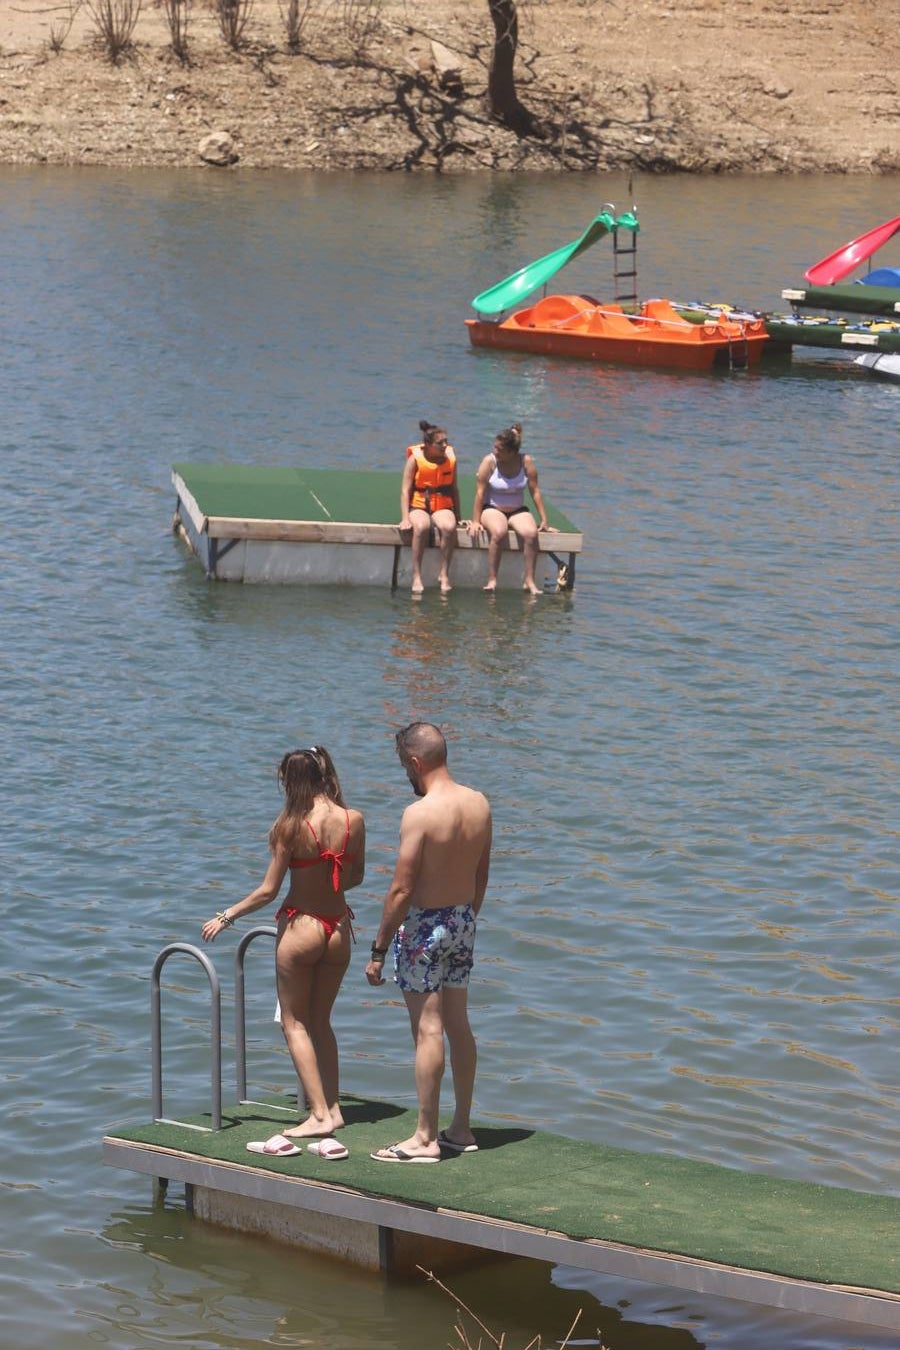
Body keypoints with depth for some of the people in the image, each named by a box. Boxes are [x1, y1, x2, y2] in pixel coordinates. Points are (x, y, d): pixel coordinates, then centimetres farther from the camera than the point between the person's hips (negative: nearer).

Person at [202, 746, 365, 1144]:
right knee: (320, 1022, 20)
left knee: (295, 1023, 7)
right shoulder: (354, 821, -5)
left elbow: (268, 890, -12)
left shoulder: (292, 826, -16)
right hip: (338, 931, 5)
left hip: (300, 928, -5)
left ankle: (319, 1114, -2)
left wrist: (225, 917, 1)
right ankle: (333, 1107, 19)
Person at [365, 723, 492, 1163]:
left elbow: (401, 890, -20)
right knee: (458, 1025, 15)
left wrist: (379, 951, -13)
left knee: (427, 1030, -4)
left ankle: (425, 1138, 0)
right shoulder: (478, 804, 1)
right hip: (463, 921, 8)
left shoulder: (419, 814, -21)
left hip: (425, 926, -8)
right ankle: (461, 1129, 23)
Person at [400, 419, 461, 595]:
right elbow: (405, 490, -5)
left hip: (443, 506, 2)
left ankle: (444, 574, -22)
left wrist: (457, 516, 14)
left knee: (449, 527, -33)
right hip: (418, 506, -2)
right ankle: (416, 576, -31)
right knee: (421, 527, -37)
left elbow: (454, 488, 14)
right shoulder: (415, 459, -5)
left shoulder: (450, 458, 3)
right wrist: (405, 518, -14)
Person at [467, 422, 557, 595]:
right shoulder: (489, 462, -10)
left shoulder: (526, 462, -5)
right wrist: (475, 521, -12)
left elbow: (535, 492, -1)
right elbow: (480, 492, -9)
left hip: (518, 511, 2)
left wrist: (544, 521, -1)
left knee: (531, 533, -29)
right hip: (492, 509, -2)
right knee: (498, 532, -36)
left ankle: (529, 580, -20)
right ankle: (492, 580, -29)